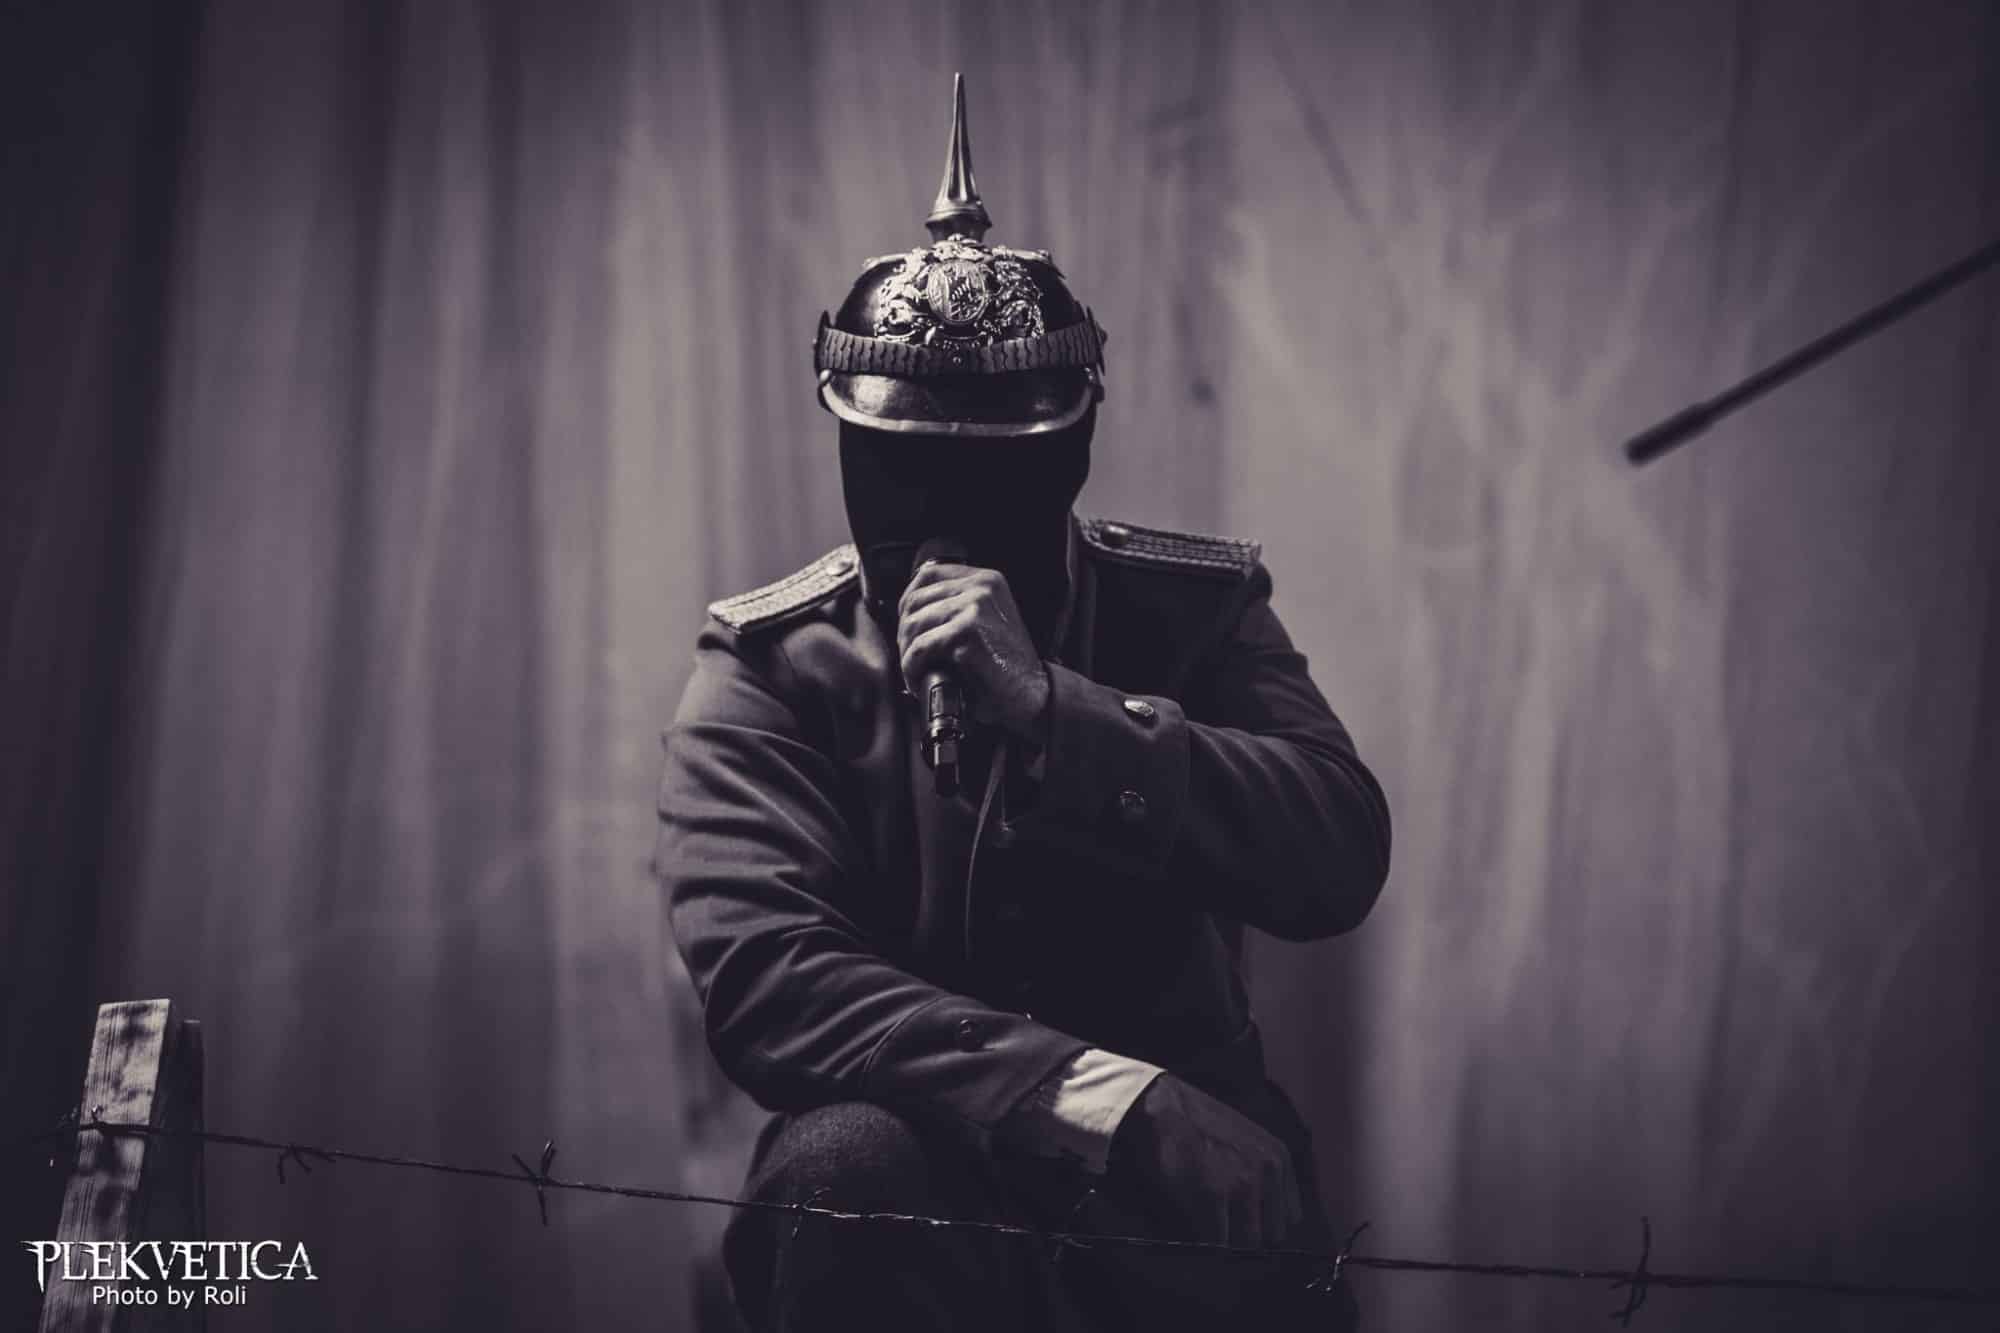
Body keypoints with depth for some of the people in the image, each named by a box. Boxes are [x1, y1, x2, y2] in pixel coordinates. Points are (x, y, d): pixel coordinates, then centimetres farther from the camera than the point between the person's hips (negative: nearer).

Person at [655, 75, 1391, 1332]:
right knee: (841, 1165, -33)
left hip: (1172, 1175, 1)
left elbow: (1341, 863, -14)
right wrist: (1095, 1096, -30)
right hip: (925, 1159, -1)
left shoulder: (1195, 611, 1)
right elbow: (761, 972, -18)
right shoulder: (771, 666, -4)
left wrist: (1047, 706, -26)